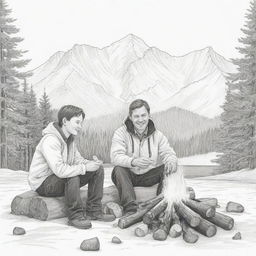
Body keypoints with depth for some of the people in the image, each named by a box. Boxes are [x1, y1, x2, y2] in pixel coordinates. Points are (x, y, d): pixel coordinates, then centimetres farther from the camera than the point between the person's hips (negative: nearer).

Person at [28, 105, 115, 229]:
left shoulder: (69, 138, 6)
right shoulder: (50, 141, -26)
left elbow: (77, 159, 6)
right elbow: (59, 170, -36)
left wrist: (91, 163, -16)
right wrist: (85, 167, -31)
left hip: (62, 178, 9)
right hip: (43, 183, -9)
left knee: (98, 169, -3)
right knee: (73, 176, -38)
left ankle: (94, 211, -1)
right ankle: (76, 216, -22)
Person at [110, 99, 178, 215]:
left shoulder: (157, 135, 5)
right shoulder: (121, 133, -6)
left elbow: (168, 153, -4)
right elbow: (115, 156, -21)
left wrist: (171, 161, -31)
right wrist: (133, 161, -42)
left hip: (149, 177, 2)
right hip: (128, 176, -2)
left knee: (168, 167, -20)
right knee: (119, 169, -33)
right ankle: (130, 208, -40)